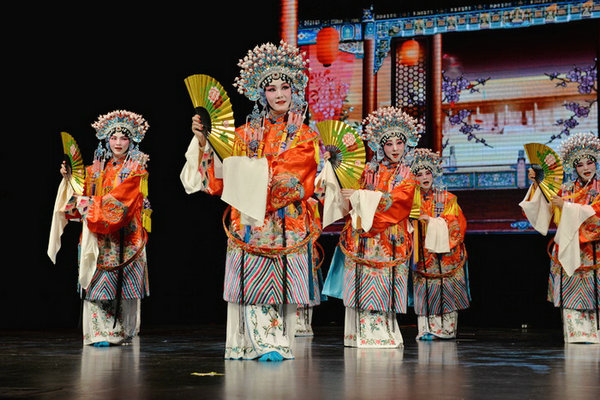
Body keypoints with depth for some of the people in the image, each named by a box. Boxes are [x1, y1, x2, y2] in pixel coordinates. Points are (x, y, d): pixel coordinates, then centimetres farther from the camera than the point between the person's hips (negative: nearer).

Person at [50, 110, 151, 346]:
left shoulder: (136, 171, 1)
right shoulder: (96, 169, 13)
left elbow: (121, 200, -11)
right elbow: (82, 194, 11)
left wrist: (91, 204, -11)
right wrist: (70, 179, -3)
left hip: (125, 237, -3)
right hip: (98, 236, 3)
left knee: (123, 283, -2)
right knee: (98, 281, -5)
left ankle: (122, 332, 10)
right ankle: (100, 333, -3)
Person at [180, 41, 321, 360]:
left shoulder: (306, 136, 9)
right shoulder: (246, 133, 12)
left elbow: (292, 178, -5)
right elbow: (223, 177, 7)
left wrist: (255, 174, -13)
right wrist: (204, 143, -1)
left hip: (289, 222, -1)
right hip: (250, 220, 1)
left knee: (282, 282, -4)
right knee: (254, 278, -8)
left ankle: (279, 343, 2)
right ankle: (263, 343, -5)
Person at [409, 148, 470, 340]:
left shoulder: (446, 198, 6)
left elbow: (454, 224, -3)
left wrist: (431, 220, -11)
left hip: (445, 253, 0)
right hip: (422, 253, 0)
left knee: (446, 289, -4)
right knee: (425, 289, -7)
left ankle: (446, 329, 4)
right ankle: (426, 329, -6)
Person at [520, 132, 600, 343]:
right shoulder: (566, 190, 13)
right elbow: (543, 209, 10)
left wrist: (566, 206, -12)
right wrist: (536, 185, 0)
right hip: (567, 250, 3)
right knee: (571, 294, -2)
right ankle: (577, 334, 0)